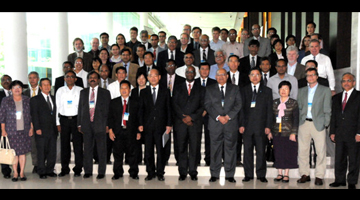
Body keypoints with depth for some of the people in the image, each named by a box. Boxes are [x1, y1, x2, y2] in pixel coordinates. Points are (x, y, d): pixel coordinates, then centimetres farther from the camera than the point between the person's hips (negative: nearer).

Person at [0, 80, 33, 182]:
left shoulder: (27, 100, 7)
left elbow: (31, 115, 9)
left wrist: (31, 128, 4)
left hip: (24, 130, 1)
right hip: (11, 130, -1)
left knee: (23, 151, 2)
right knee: (14, 152, -1)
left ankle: (22, 172, 10)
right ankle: (15, 173, 10)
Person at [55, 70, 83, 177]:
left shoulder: (80, 90, 3)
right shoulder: (60, 91, 9)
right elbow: (57, 107, 9)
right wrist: (58, 123, 3)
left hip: (76, 119, -2)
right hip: (64, 119, 2)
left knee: (78, 145, -1)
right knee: (64, 145, 5)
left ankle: (78, 169, 8)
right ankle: (64, 169, 15)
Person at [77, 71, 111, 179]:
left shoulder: (105, 92, 5)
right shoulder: (83, 92, 13)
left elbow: (108, 109, 2)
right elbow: (80, 108, 13)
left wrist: (107, 124, -5)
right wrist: (79, 124, 6)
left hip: (100, 124, -2)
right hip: (86, 124, 2)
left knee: (101, 149, 1)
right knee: (87, 149, 6)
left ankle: (101, 172, 8)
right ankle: (87, 171, 15)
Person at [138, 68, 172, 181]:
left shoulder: (165, 91, 7)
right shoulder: (143, 92, 11)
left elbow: (168, 109, 5)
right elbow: (141, 109, 9)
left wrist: (169, 124, -1)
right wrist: (140, 124, 0)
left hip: (160, 125, -1)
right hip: (148, 126, 1)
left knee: (160, 151, 1)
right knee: (148, 151, 4)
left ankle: (160, 173, 12)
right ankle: (150, 173, 15)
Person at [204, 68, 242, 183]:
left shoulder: (234, 89, 12)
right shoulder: (210, 89, 11)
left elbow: (238, 105, 3)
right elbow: (208, 105, 2)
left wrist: (228, 116, -9)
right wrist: (218, 117, -10)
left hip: (231, 124, 0)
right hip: (215, 124, 0)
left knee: (230, 149, 1)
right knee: (215, 149, 1)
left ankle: (229, 175, 9)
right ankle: (214, 174, 9)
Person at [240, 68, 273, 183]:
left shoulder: (267, 91, 9)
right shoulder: (244, 90, 11)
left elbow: (269, 110, 6)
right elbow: (241, 108, 7)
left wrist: (268, 126, -2)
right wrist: (241, 124, -2)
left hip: (261, 125, -1)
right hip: (247, 126, 1)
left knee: (261, 151, 2)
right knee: (247, 150, 3)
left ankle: (261, 175, 11)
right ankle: (248, 174, 12)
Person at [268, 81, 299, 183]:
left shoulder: (293, 103, 1)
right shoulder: (274, 103, 9)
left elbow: (296, 119, -2)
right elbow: (271, 117, 11)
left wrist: (293, 133, -9)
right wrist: (269, 131, 5)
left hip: (288, 132, -3)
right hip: (276, 132, 3)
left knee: (288, 154, 2)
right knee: (278, 153, 5)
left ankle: (286, 174, 12)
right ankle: (279, 174, 16)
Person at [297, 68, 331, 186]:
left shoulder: (325, 90, 7)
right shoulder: (301, 91, 16)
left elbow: (327, 110, 4)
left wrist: (325, 124, -4)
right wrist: (298, 123, 5)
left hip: (318, 124, -3)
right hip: (303, 123, 3)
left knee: (321, 151, -3)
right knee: (302, 150, 4)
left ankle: (319, 176, 6)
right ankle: (305, 174, 14)